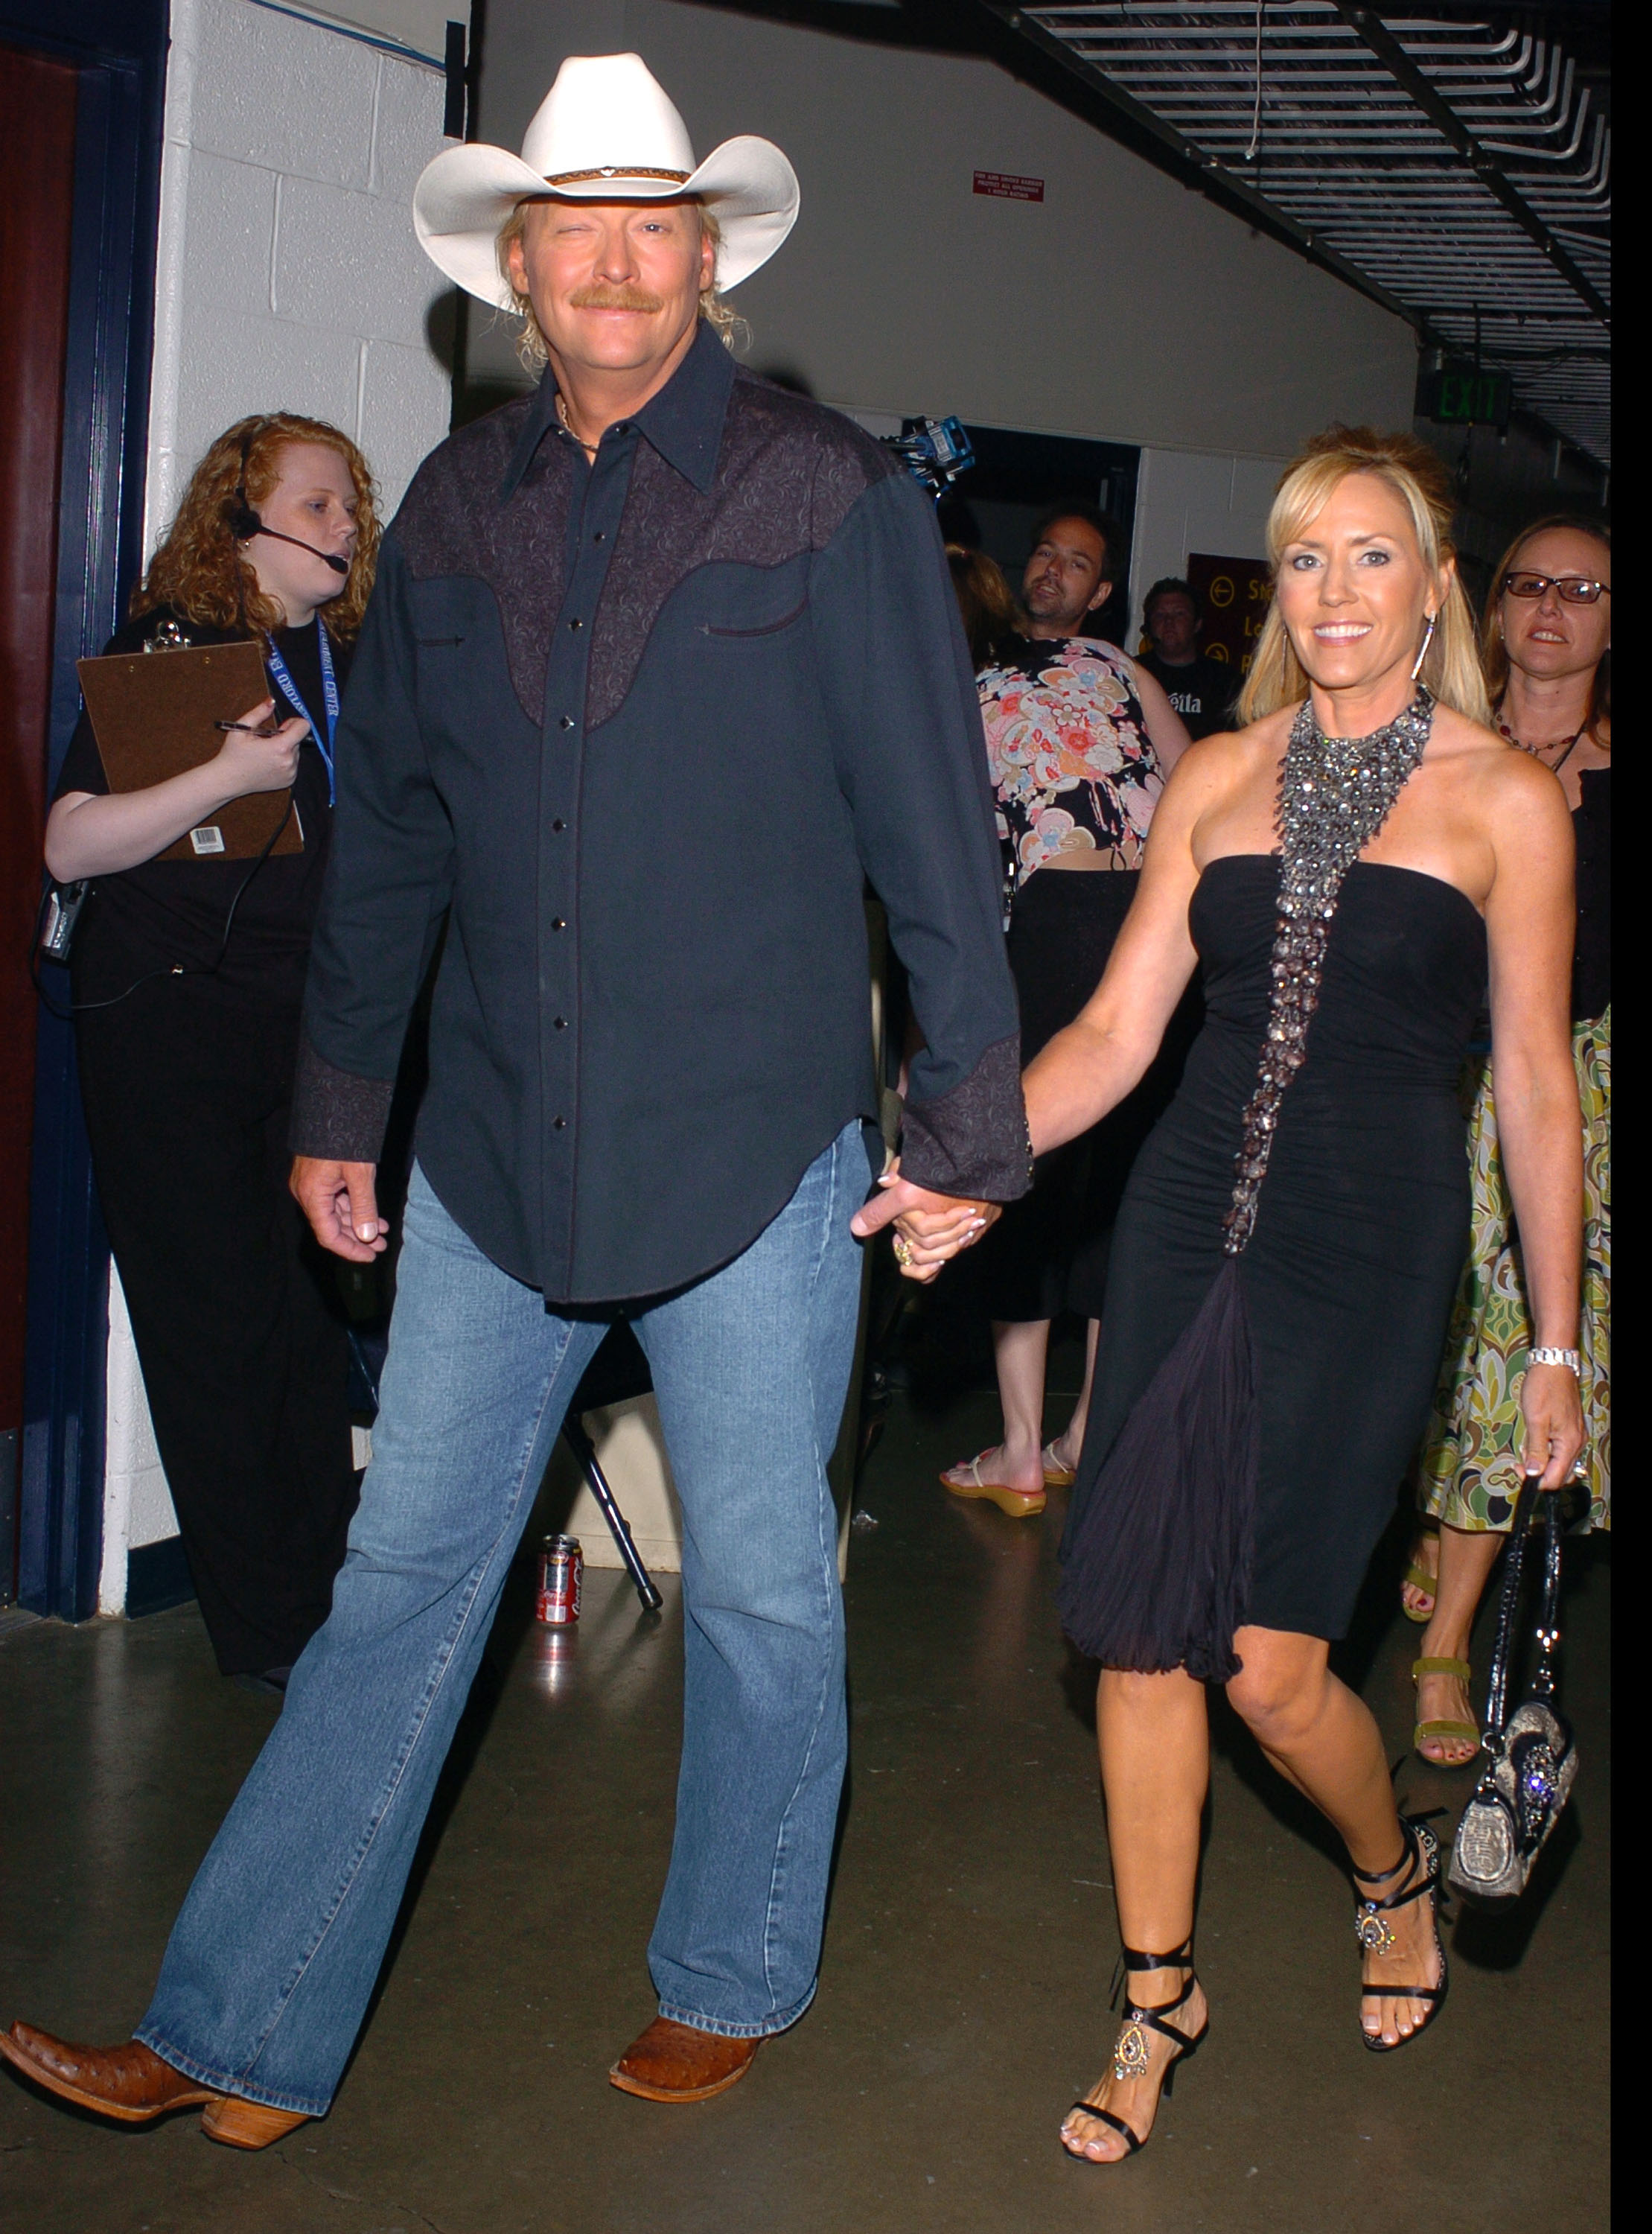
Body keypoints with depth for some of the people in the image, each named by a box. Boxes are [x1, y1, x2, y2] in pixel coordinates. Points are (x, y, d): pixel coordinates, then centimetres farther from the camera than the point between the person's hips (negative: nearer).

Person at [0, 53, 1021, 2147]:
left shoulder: (833, 498, -4)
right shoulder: (455, 506, 8)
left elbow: (935, 835, -3)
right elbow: (387, 833, 14)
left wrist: (969, 1118, -2)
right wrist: (338, 1102, 16)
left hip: (752, 1150, -3)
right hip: (497, 1156, 3)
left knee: (760, 1588, 10)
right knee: (402, 1580, 8)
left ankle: (728, 1982, 32)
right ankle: (241, 2039, 17)